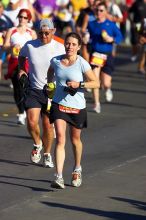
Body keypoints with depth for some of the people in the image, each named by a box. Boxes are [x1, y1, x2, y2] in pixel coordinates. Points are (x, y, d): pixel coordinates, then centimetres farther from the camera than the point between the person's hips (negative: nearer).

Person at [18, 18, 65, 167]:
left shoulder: (59, 48, -6)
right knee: (32, 122, -15)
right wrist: (21, 70, 10)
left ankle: (47, 154, 26)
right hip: (33, 89, 1)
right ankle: (37, 144, 16)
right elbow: (21, 56, 22)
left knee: (48, 125, 4)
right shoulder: (30, 46, -2)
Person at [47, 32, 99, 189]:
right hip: (59, 104, 1)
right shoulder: (55, 61, 0)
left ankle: (77, 170, 43)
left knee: (75, 139, 16)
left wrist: (79, 84, -19)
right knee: (60, 139, -15)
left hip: (77, 107, -1)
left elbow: (95, 83, -7)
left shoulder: (82, 64, -10)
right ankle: (59, 177, -21)